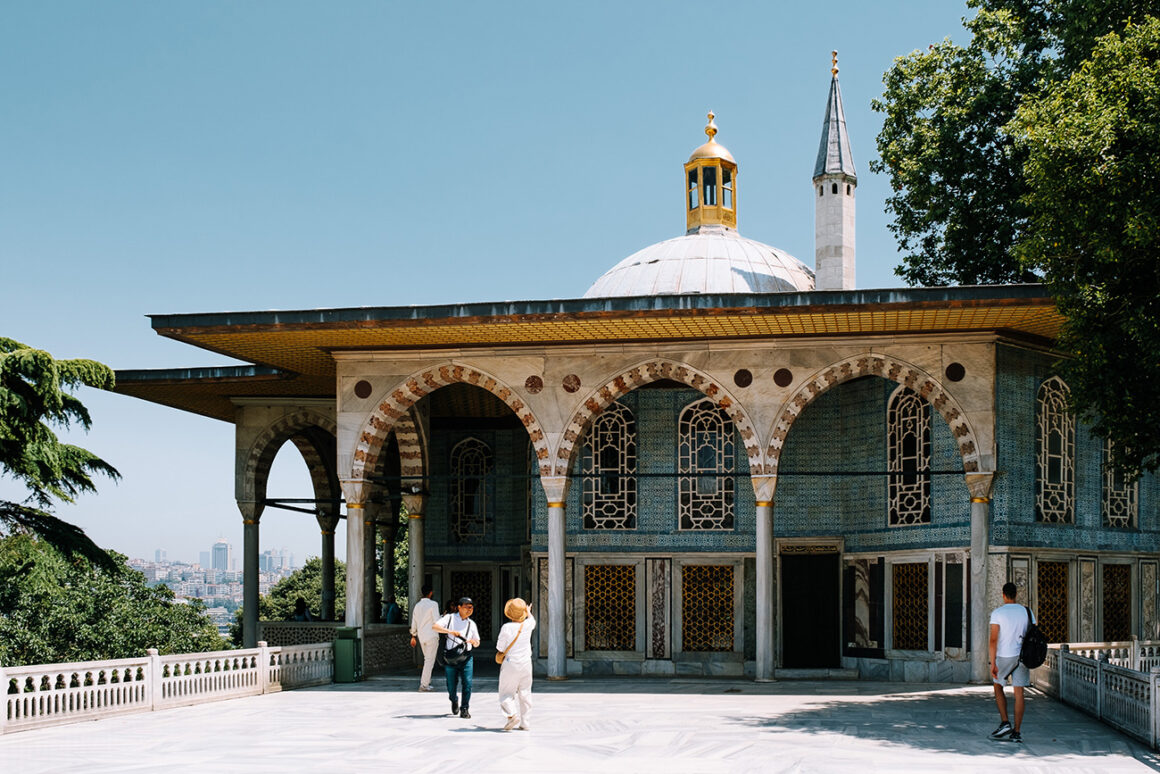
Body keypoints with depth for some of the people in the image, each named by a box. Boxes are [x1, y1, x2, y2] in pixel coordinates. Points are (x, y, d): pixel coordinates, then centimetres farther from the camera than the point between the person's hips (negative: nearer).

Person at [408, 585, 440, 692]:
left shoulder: (417, 605, 9)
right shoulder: (433, 604, -11)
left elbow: (414, 623, 13)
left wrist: (413, 636, 20)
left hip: (421, 636, 7)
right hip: (432, 635, -7)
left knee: (427, 659, 18)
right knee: (430, 660, -3)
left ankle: (426, 682, 17)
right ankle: (424, 684, -5)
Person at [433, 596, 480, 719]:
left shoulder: (471, 624, 11)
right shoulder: (450, 618, 3)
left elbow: (477, 644, 16)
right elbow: (434, 626, -10)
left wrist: (474, 642, -9)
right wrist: (450, 631, -22)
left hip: (466, 656, 2)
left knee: (467, 682, -12)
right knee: (451, 685, 5)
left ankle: (464, 709, -3)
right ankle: (454, 701, 37)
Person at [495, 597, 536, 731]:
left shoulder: (507, 627, -16)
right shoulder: (527, 625, -4)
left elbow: (500, 649, -9)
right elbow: (532, 619, 24)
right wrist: (527, 610, 43)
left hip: (510, 664, -4)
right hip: (526, 664, 4)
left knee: (506, 694, 5)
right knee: (525, 694, 12)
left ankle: (512, 715, -19)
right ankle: (524, 722, 11)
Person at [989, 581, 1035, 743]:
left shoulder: (998, 613, -8)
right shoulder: (1026, 612, 4)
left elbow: (993, 639, -12)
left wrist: (993, 663, -12)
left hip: (1004, 657, -3)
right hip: (1022, 656, 3)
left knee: (998, 687, 17)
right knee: (1019, 692, 4)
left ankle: (1005, 723, 4)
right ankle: (1017, 732, 4)